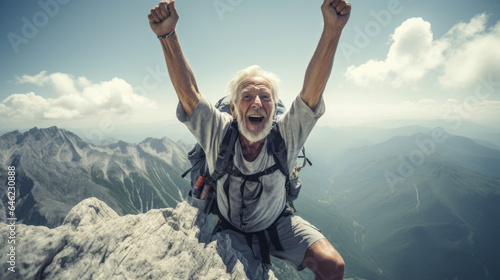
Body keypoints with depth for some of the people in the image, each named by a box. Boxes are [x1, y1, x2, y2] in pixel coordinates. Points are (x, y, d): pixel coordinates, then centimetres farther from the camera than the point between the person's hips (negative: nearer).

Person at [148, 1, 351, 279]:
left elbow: (312, 90, -34)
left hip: (278, 225, 0)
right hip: (231, 231, 1)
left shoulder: (286, 136, -22)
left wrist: (333, 29, -46)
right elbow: (187, 90, -30)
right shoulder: (218, 133, -21)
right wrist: (167, 35, -43)